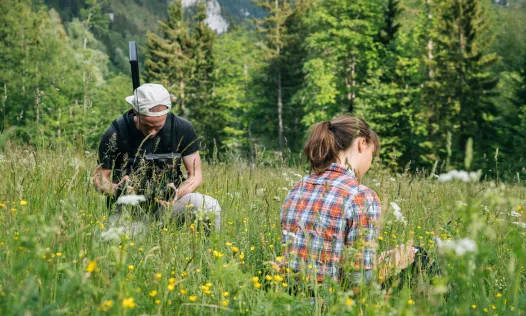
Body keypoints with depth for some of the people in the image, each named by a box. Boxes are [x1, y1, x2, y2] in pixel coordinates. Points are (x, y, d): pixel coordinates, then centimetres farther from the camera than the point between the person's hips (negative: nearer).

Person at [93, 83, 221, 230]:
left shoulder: (183, 129, -6)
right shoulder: (115, 134, -11)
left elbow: (195, 175, -1)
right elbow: (100, 178, -1)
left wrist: (177, 193, -23)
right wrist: (117, 189, -25)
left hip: (167, 202, 2)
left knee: (209, 205, -26)